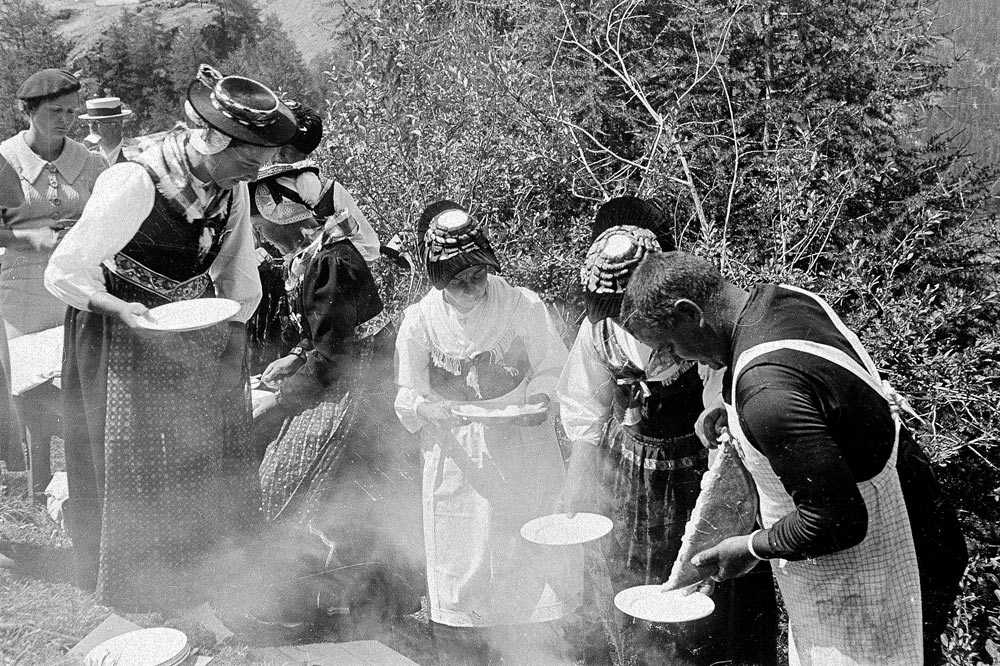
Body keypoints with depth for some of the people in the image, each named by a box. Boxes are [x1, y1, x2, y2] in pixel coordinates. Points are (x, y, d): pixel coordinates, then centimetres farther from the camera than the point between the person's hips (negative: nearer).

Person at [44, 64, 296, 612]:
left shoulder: (231, 181, -8)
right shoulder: (136, 181, -28)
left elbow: (237, 270, 4)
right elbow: (63, 273, -23)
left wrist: (235, 340, 4)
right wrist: (125, 311, -30)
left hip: (199, 321, 6)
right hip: (124, 325, -6)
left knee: (214, 453, 12)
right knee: (137, 459, 3)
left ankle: (205, 576, 31)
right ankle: (137, 587, 23)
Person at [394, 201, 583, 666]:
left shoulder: (524, 306, -6)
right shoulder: (420, 321, -3)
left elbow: (553, 370, 2)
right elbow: (408, 396, 3)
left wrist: (541, 399, -18)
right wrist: (426, 409, -19)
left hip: (522, 457, -1)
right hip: (456, 463, 1)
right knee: (459, 571, 5)